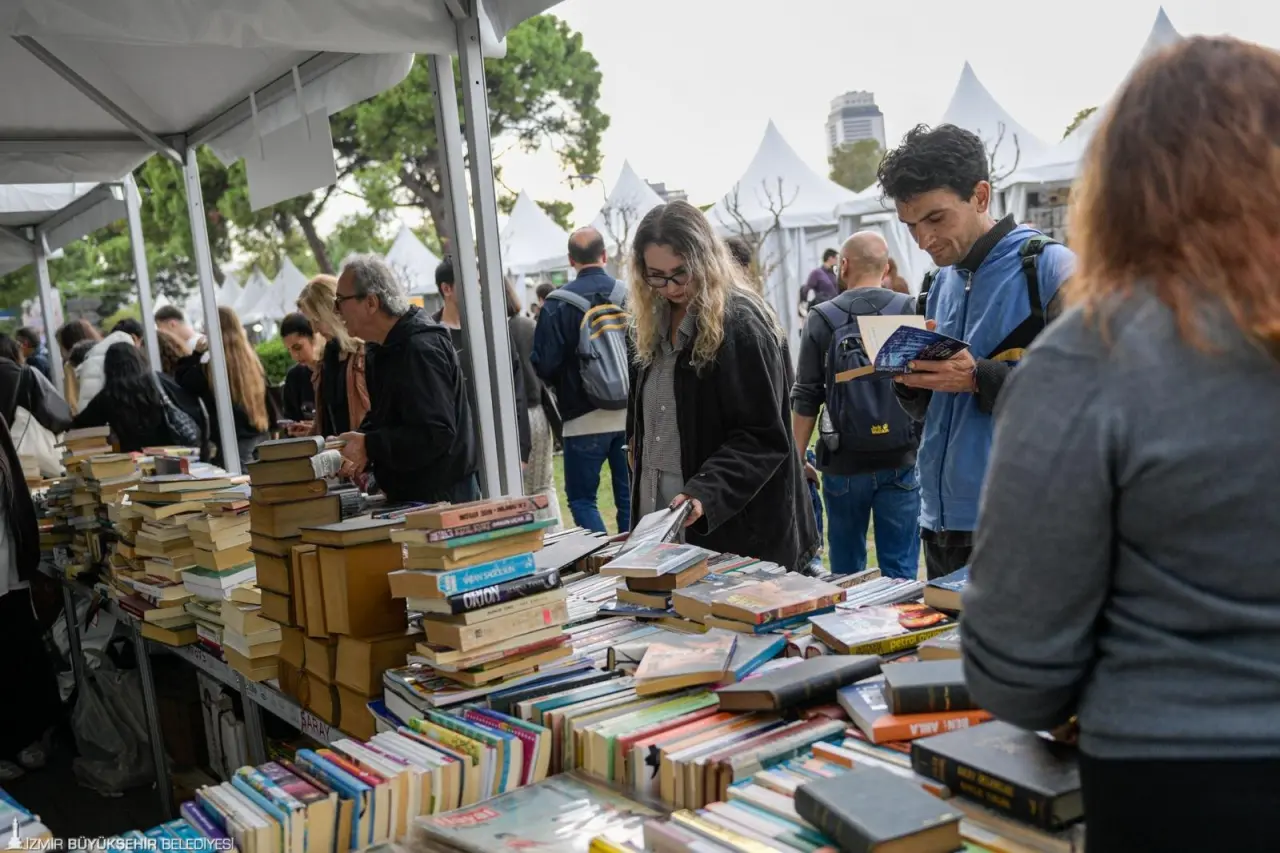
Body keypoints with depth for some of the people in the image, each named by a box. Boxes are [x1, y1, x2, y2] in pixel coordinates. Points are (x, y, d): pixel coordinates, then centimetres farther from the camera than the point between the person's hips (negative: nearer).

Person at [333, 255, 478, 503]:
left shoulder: (421, 349, -20)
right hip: (411, 495, 9)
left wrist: (369, 447, -22)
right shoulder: (384, 350, 13)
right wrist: (359, 444, 2)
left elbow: (435, 434, -27)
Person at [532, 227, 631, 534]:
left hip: (584, 417, -3)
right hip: (629, 413, 3)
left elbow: (543, 365, -10)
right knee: (630, 497, 11)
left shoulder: (558, 303, -8)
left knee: (581, 498, 7)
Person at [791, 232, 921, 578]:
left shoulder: (821, 318, -2)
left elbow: (806, 399, -1)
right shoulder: (911, 312, -2)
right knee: (901, 572, 5)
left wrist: (798, 458, 8)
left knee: (845, 569, 13)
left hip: (844, 463, 0)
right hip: (900, 460, 0)